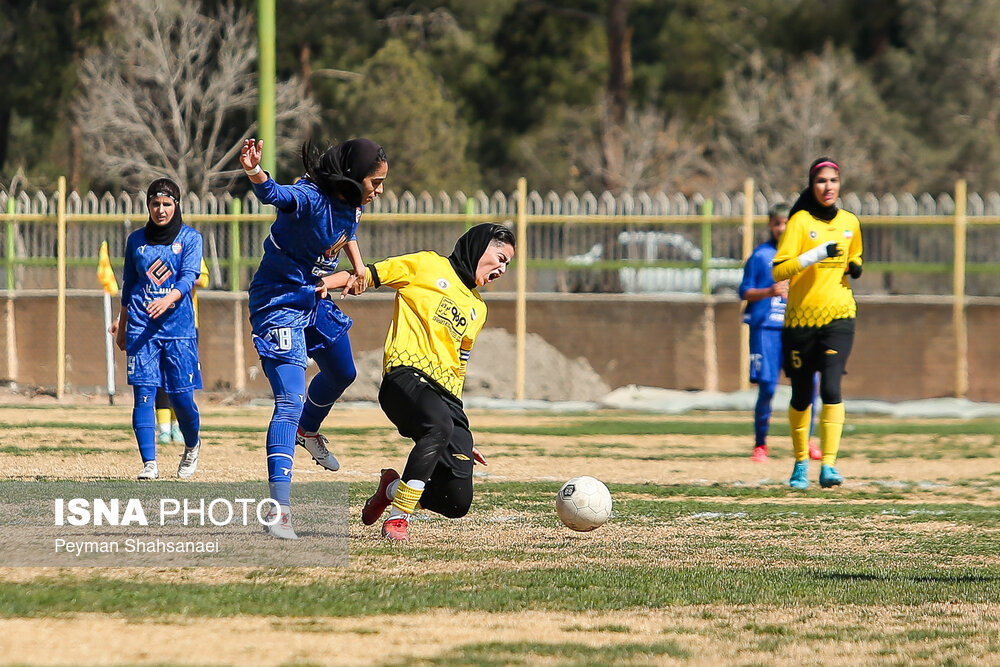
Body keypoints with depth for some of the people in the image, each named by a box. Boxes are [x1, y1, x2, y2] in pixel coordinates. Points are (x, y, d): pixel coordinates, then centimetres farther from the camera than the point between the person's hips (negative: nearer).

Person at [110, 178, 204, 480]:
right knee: (144, 393, -9)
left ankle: (192, 447, 27)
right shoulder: (136, 240, 13)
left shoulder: (190, 238, 4)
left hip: (178, 323, -2)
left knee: (181, 396, -2)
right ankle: (149, 464, -11)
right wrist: (122, 322, 21)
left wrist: (167, 300, -28)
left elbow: (189, 277, -10)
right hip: (141, 327, 2)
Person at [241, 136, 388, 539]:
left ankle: (307, 431, 61)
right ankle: (279, 509, -24)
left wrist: (358, 266, 11)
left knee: (342, 374, 30)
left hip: (316, 300, 9)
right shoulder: (310, 199, -30)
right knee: (290, 399, -19)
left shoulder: (351, 202, -3)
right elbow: (275, 194, -53)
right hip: (281, 304, -9)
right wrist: (254, 172, -73)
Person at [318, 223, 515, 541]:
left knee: (457, 503, -7)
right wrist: (322, 284, -13)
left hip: (446, 396, 6)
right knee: (439, 425, -40)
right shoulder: (428, 266, 11)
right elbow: (371, 275, 6)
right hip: (407, 375, -6)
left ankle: (393, 488, 23)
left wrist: (461, 437, 28)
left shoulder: (477, 309, 29)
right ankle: (398, 516, -27)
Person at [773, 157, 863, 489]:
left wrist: (854, 269, 4)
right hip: (801, 318, -2)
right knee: (801, 396, 6)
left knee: (831, 388, -16)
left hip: (838, 316, 2)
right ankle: (801, 464, 25)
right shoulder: (801, 222, -5)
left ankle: (829, 465, -18)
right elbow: (778, 271, -14)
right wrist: (816, 254, -24)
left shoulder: (850, 222, 9)